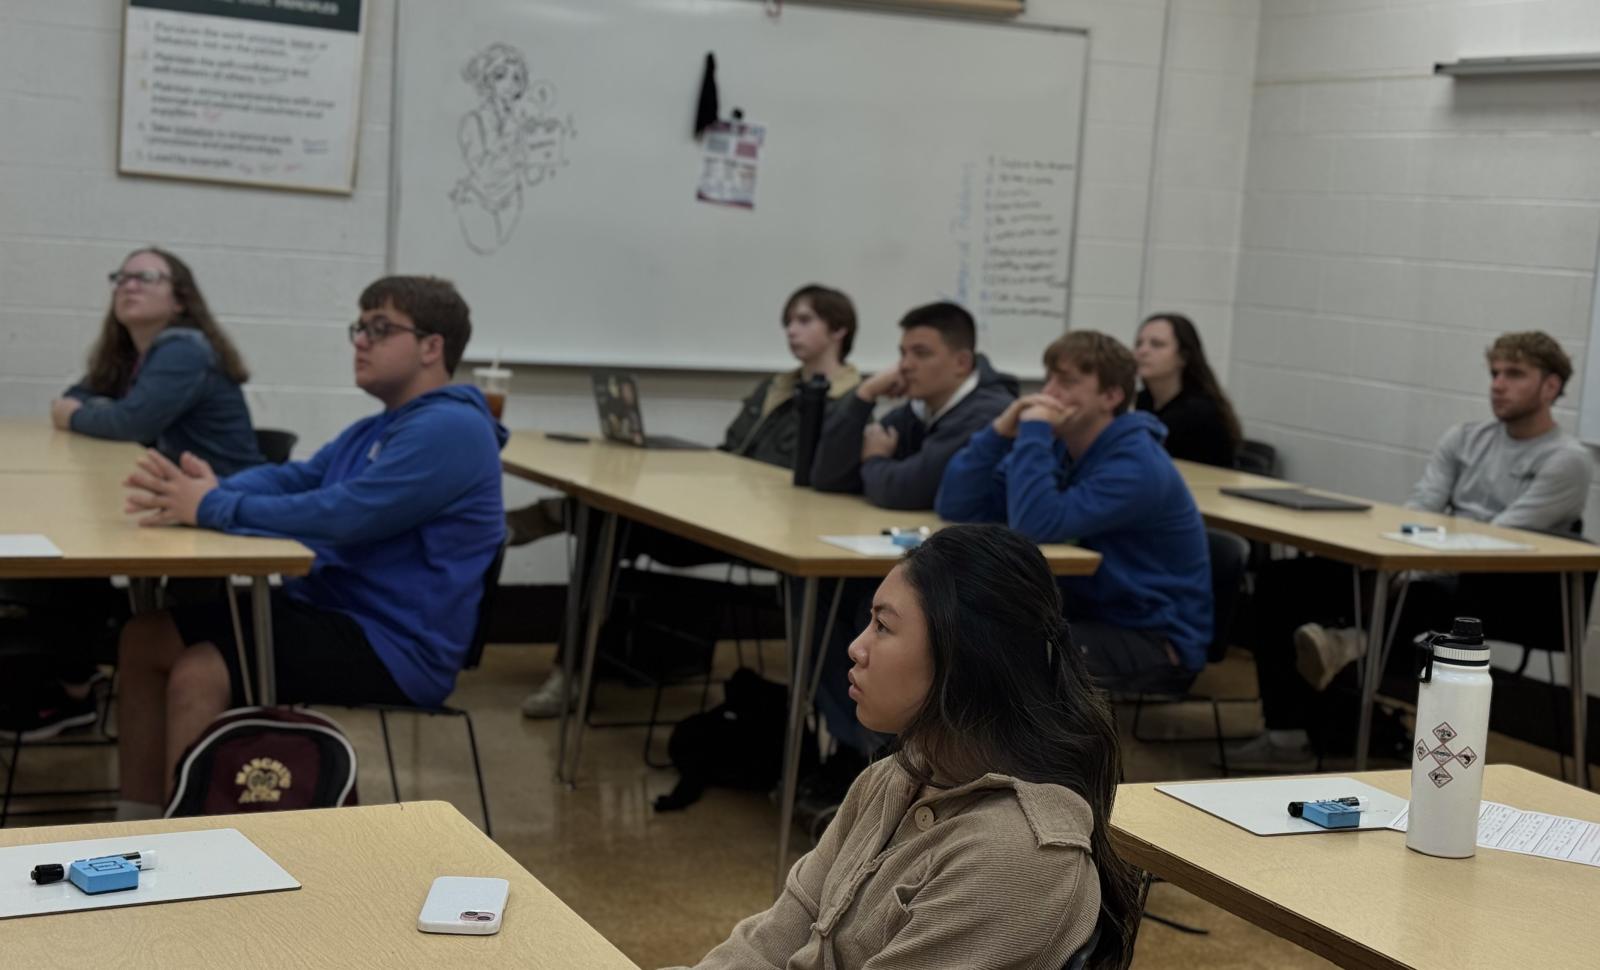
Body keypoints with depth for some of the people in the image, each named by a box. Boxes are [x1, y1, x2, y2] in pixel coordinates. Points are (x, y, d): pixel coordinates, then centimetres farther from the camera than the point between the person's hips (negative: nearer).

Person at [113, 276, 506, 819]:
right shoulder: (377, 430, 20)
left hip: (394, 648, -11)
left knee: (197, 674, -25)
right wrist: (211, 488, -11)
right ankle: (136, 832, 7)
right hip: (328, 607, 11)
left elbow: (343, 515, -25)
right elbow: (293, 479, 11)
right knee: (146, 640, 5)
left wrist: (213, 508, -20)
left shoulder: (450, 429, -15)